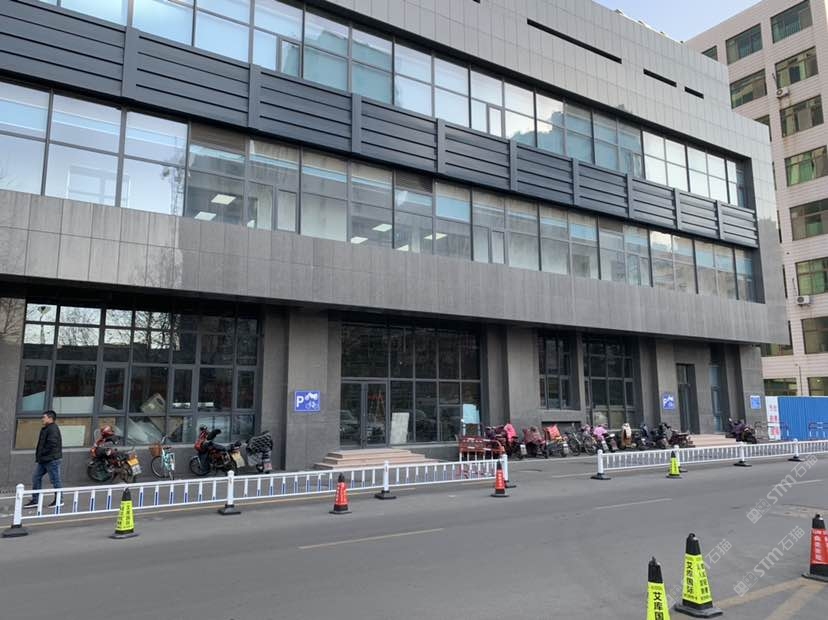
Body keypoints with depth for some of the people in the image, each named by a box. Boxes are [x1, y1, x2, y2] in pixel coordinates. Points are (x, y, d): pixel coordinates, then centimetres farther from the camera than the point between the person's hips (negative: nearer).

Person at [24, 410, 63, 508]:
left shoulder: (53, 429, -17)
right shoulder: (45, 429, 16)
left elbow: (52, 444, -24)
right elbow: (42, 444, 21)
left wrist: (42, 453, -16)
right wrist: (39, 456, 11)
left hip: (52, 460, -11)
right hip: (43, 460, 11)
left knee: (55, 480, 0)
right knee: (36, 478, 11)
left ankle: (59, 500, 10)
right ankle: (35, 500, 18)